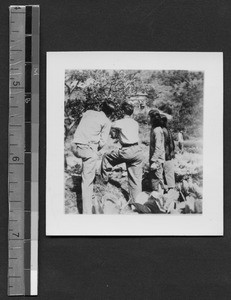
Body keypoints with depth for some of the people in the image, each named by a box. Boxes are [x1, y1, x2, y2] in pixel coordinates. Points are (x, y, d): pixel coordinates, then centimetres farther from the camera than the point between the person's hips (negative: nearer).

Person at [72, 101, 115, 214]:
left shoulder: (88, 112, 19)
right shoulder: (106, 122, 5)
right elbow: (102, 141, -1)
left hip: (75, 146, 6)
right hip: (88, 148, -6)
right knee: (87, 181, -4)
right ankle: (87, 212, -7)